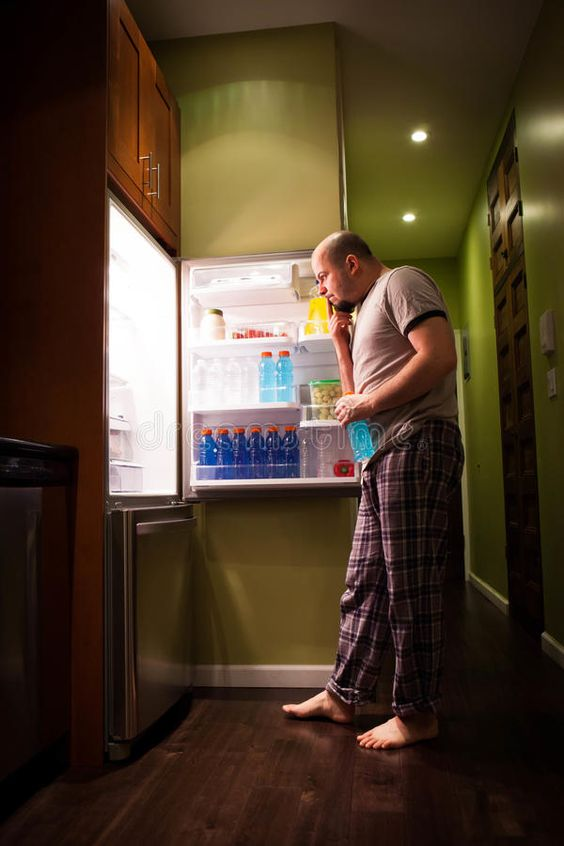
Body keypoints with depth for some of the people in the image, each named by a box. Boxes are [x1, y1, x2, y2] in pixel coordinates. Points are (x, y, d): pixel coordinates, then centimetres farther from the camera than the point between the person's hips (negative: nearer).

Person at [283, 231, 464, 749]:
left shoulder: (401, 281, -1)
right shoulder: (368, 313, 27)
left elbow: (440, 355, -17)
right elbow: (358, 395, 27)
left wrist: (369, 404, -12)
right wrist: (340, 341, 18)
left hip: (418, 443, -10)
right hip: (387, 455, 10)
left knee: (409, 586, -4)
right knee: (365, 584, 12)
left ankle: (418, 714, 9)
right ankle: (342, 696, 22)